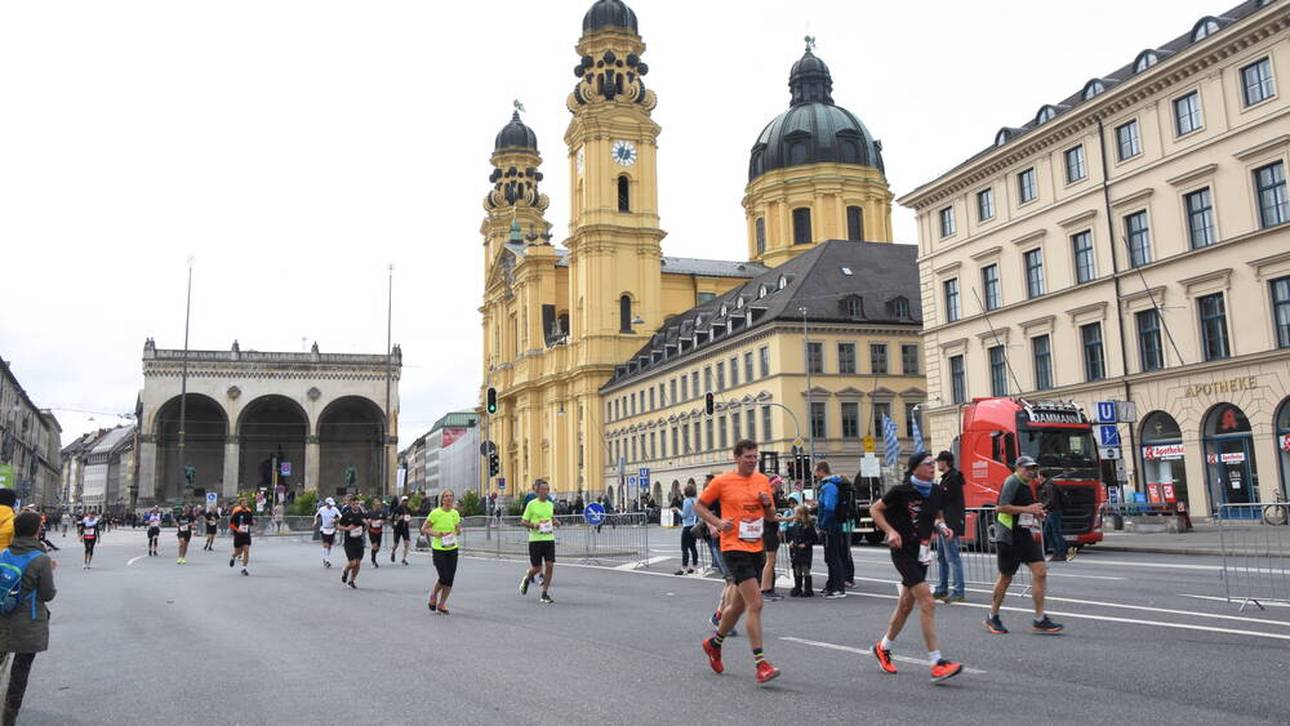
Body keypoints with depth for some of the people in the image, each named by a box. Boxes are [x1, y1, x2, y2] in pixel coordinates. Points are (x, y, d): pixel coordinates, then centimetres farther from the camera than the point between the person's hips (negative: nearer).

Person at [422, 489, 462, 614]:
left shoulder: (455, 513, 4)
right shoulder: (435, 513, -10)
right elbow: (424, 529, -4)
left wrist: (456, 532, -6)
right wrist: (436, 533, -19)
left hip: (452, 549, 5)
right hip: (438, 549, -5)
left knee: (450, 580, 2)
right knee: (444, 578, -12)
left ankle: (441, 604, 18)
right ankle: (433, 594, 19)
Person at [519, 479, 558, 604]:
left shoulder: (550, 504, 10)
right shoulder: (531, 504, -6)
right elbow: (523, 521, -2)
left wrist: (555, 523, 4)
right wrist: (533, 525, -20)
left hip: (549, 539, 4)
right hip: (535, 539, -4)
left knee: (550, 566, -5)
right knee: (537, 568, 1)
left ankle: (544, 595, 5)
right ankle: (526, 579, 36)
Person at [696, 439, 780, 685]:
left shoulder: (763, 480, 9)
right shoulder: (722, 482, -6)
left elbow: (771, 518, 16)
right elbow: (699, 506, 4)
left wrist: (768, 504, -6)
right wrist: (718, 522, -11)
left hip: (757, 549, 6)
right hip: (734, 548, -6)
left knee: (740, 604, 16)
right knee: (755, 603, -15)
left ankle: (714, 643, 39)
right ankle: (761, 664, -10)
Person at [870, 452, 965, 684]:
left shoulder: (935, 491, 5)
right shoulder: (902, 491, -14)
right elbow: (875, 510, -4)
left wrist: (942, 526, 0)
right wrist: (890, 531, -16)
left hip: (921, 552, 8)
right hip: (903, 552, -7)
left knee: (906, 605, 17)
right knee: (927, 602, -16)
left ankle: (883, 647, 36)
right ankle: (936, 664, -13)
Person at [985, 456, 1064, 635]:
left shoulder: (1026, 486, 17)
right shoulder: (1012, 482, -12)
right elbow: (1001, 508, -22)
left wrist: (1035, 513, 10)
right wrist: (1027, 509, -21)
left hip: (1024, 536, 8)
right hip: (1008, 538, -8)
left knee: (1040, 571, -4)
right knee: (1006, 577, 2)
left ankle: (1039, 620, 0)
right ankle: (992, 618, 18)